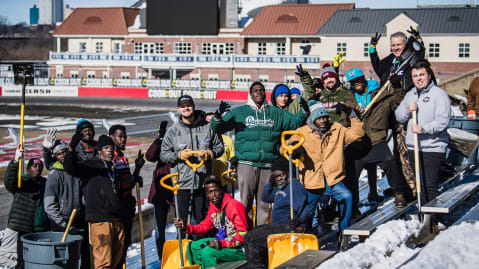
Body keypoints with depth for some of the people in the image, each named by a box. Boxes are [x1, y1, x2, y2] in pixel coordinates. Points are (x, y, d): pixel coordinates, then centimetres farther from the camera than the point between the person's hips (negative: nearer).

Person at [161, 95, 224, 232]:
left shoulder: (208, 127, 6)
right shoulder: (172, 131, 5)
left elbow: (219, 147, 13)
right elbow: (163, 155, 6)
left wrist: (210, 153, -7)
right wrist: (179, 155, -11)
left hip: (203, 183, 0)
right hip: (182, 183, 0)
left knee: (202, 219, 7)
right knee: (182, 220, 1)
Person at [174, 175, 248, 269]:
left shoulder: (234, 206, -20)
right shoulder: (213, 206, 6)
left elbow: (243, 233, -23)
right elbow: (205, 226, 15)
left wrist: (222, 243, -31)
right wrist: (186, 228, 0)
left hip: (239, 249, -9)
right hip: (223, 241, 9)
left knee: (208, 252, -28)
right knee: (193, 247, 11)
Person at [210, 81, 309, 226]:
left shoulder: (276, 113, 15)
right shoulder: (239, 112, 9)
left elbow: (295, 121, 18)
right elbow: (217, 128, 7)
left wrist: (304, 111, -1)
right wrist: (218, 115, -13)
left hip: (268, 165, 2)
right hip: (247, 164, -2)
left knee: (264, 202, 5)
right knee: (246, 201, -5)